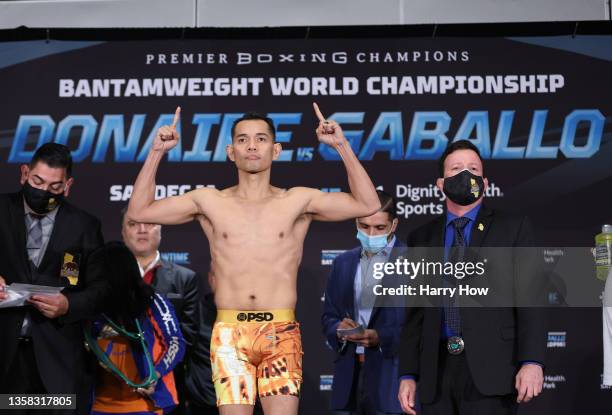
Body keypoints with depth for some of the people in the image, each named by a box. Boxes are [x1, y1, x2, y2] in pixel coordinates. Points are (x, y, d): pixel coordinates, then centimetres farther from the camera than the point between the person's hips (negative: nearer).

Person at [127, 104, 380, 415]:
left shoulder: (297, 201, 7)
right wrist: (156, 153, 1)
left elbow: (368, 205, 1)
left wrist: (342, 146, -5)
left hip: (281, 331, 0)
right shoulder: (209, 202, 9)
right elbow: (139, 211, 9)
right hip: (229, 333, 1)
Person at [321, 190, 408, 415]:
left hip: (392, 375, -4)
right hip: (349, 375, 5)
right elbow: (329, 316, 17)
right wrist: (338, 329, -5)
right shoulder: (343, 263, 16)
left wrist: (381, 337, -19)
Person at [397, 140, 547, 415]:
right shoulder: (421, 238, 15)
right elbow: (415, 313, 14)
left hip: (490, 371, -3)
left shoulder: (513, 229, 6)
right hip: (437, 372, 3)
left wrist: (532, 362, -12)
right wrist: (408, 375, 7)